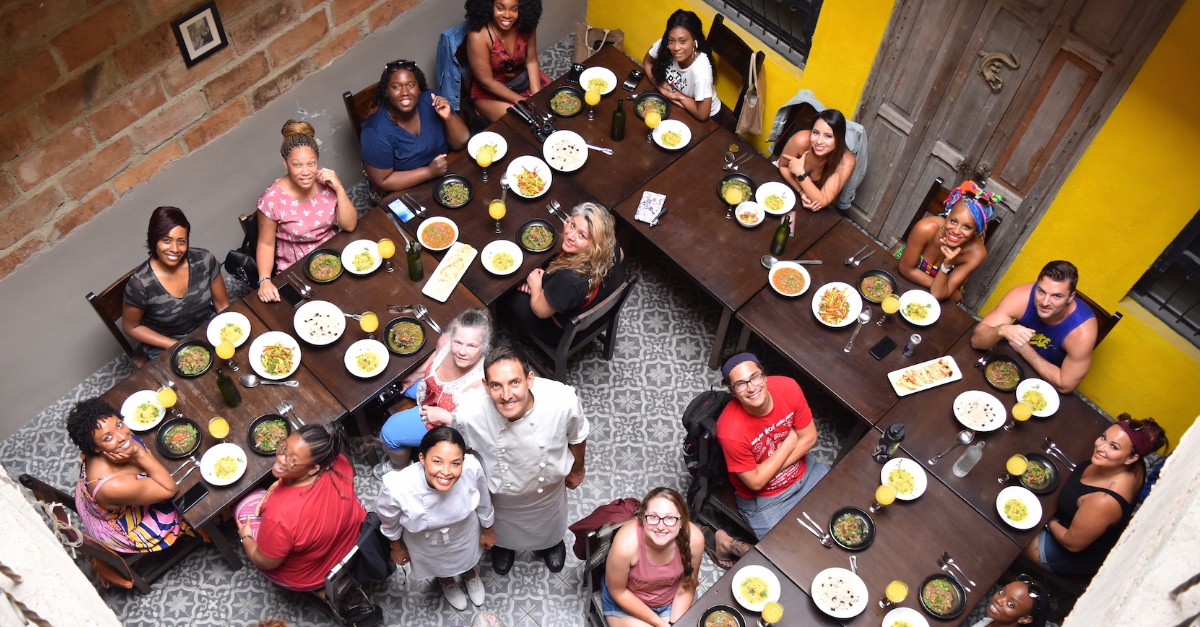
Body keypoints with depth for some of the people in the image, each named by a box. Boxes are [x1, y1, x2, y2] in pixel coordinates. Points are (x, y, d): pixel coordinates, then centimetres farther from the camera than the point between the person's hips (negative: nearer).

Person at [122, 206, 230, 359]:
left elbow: (223, 305, 0)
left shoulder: (204, 260, -14)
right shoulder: (140, 283, -21)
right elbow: (131, 327, -6)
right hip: (167, 349, -3)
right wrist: (178, 346, -12)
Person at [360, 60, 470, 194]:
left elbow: (461, 143, -5)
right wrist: (429, 172, -26)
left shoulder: (430, 100, -13)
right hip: (405, 193, -5)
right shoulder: (377, 131, -23)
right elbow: (382, 182, -18)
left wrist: (448, 117, -26)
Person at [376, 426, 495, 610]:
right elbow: (389, 522, -17)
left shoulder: (472, 469, -40)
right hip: (426, 543, -1)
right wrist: (398, 548, 1)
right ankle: (446, 581, 70)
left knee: (467, 557, 35)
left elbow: (483, 501, -14)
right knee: (439, 565, 34)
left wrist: (487, 529, 4)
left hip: (464, 533, 1)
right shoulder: (397, 488, -43)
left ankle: (469, 575, 71)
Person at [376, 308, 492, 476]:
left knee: (390, 431, 0)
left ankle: (398, 466, 36)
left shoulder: (482, 382, -45)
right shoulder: (445, 340, -28)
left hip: (448, 422, -6)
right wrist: (415, 376, 6)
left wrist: (442, 415, -28)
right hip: (430, 386, 6)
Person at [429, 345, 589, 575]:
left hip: (548, 486, 1)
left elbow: (577, 436, -14)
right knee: (503, 528, 34)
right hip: (500, 492, -1)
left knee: (549, 524, 34)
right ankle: (503, 544, 70)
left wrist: (577, 469, 4)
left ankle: (551, 543, 70)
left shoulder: (563, 401, -40)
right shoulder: (469, 413, -41)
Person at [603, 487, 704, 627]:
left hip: (673, 599, 3)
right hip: (625, 601, -3)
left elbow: (688, 582, -8)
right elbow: (617, 592, -18)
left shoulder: (694, 538, -28)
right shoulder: (626, 544, -36)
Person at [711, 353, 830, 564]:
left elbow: (809, 437, -10)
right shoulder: (731, 431, -35)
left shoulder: (787, 388, -22)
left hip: (804, 471, 6)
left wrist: (771, 468, -20)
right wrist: (790, 441, -19)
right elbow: (756, 482, -23)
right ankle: (731, 544, 10)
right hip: (764, 498, -5)